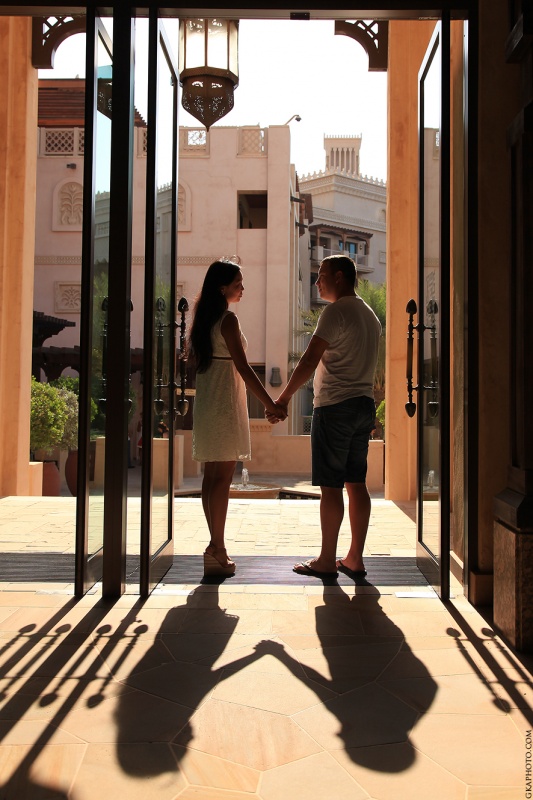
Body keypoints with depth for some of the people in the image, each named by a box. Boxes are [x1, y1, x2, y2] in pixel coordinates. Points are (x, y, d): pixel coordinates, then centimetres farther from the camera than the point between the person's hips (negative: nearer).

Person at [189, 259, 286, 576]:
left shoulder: (203, 318, 13)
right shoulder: (228, 319, -13)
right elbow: (243, 368, -18)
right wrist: (271, 404, -17)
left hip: (206, 403, 9)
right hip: (225, 403, -9)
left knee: (212, 476, 10)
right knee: (223, 477, -5)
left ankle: (216, 546, 16)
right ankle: (218, 550, -2)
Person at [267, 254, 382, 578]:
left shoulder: (336, 311, -11)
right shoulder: (370, 314, 18)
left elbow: (309, 361, -17)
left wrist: (283, 399, -11)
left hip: (335, 408, -9)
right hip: (365, 405, 9)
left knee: (331, 487, -2)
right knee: (356, 484, 9)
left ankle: (327, 561, 5)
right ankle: (355, 559, 15)